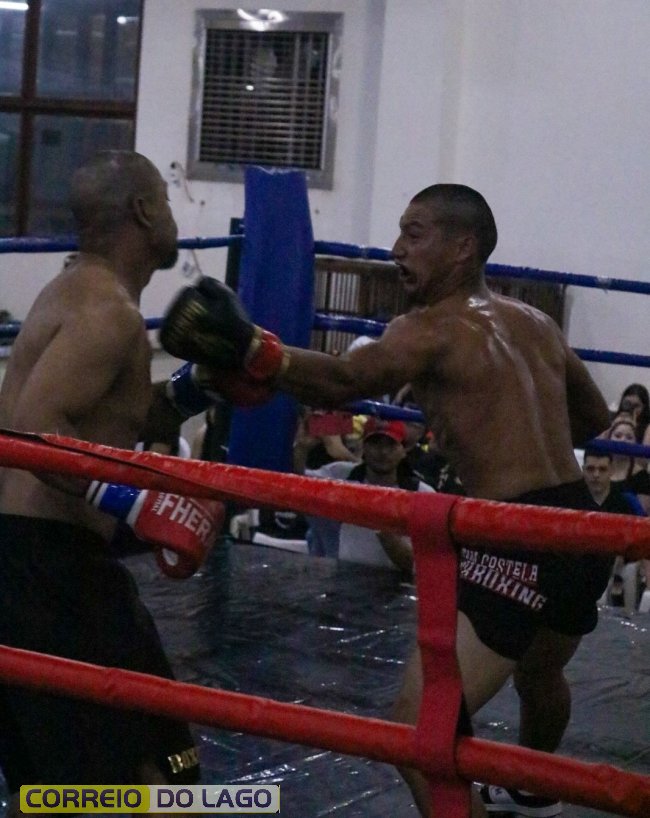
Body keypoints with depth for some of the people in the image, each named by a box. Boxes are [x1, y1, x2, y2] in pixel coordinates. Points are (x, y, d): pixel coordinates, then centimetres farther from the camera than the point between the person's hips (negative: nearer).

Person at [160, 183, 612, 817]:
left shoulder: (432, 330, -8)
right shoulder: (537, 325, 16)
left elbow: (343, 380, -28)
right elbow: (594, 419, 30)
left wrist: (249, 353, -41)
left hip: (520, 544, -10)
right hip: (583, 532, 10)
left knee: (417, 729, -11)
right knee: (541, 668, 38)